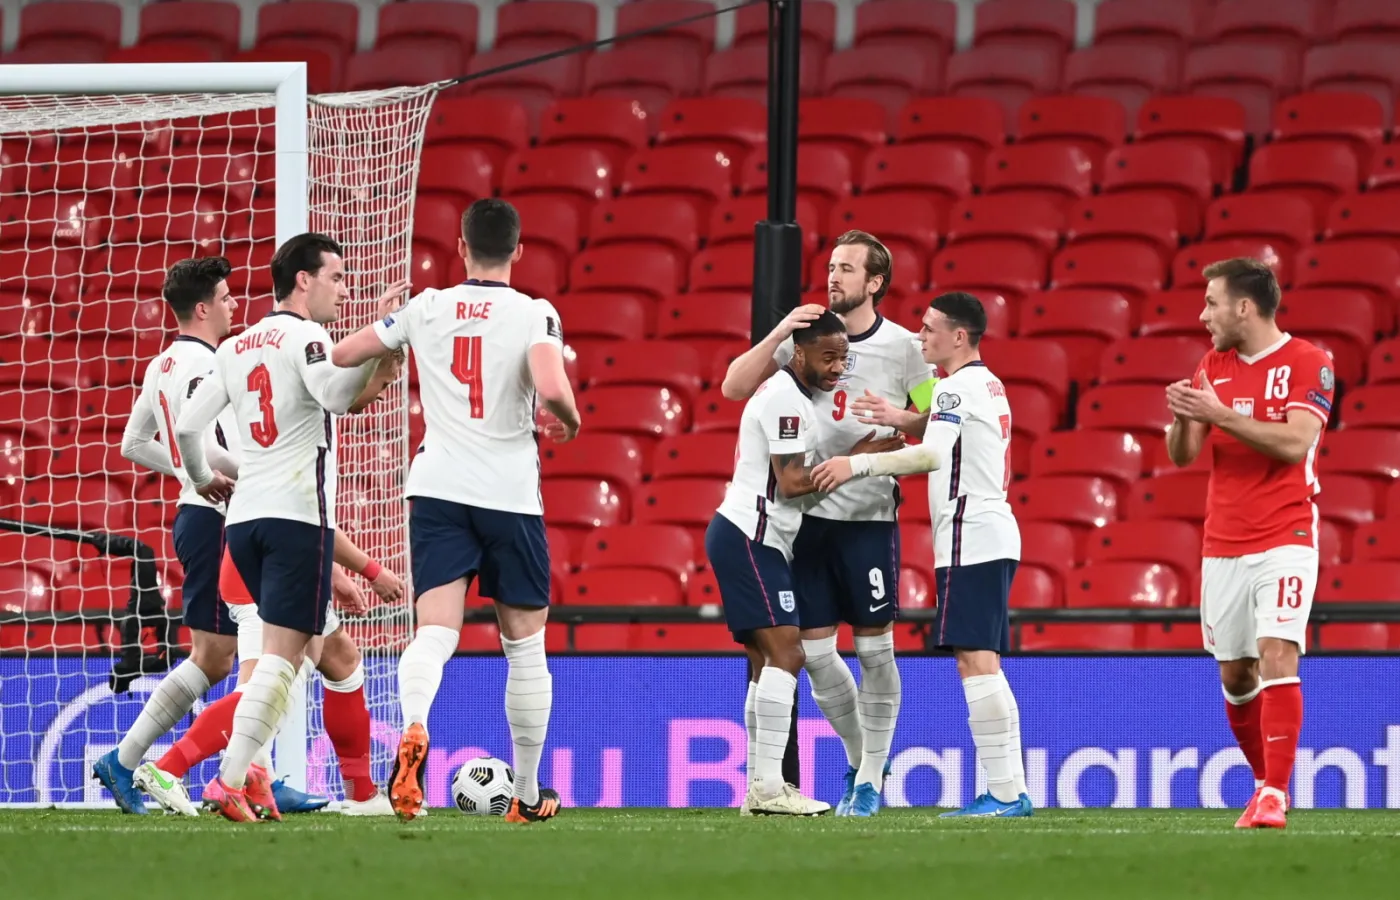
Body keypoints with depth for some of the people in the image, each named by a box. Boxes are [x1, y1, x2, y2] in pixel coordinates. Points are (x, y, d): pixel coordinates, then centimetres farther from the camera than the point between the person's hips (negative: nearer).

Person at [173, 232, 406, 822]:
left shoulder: (234, 349, 16)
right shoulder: (305, 336, -5)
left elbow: (186, 424, 15)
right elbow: (337, 395, -25)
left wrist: (202, 480, 31)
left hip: (243, 515, 8)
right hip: (298, 514, -8)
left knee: (291, 645, 19)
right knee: (282, 655, -9)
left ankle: (249, 772, 6)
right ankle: (231, 782, -18)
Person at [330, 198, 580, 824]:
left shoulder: (427, 308, 5)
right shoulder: (534, 314, -5)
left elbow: (341, 355, 11)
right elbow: (552, 388, -21)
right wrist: (569, 422, 1)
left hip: (438, 489, 2)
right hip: (510, 492, -2)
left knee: (435, 632, -9)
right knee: (525, 646, 12)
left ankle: (412, 730, -41)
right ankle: (528, 796, 19)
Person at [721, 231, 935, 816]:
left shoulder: (902, 347, -1)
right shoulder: (806, 334, 6)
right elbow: (734, 387, 1)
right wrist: (778, 336, -11)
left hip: (869, 516, -3)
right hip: (808, 512, 3)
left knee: (874, 648, -1)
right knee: (813, 648, 4)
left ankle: (872, 778, 8)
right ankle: (861, 760, 22)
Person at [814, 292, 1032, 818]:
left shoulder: (957, 387, -11)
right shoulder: (988, 385, 20)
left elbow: (931, 455, -23)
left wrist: (857, 465, -21)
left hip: (970, 538, -10)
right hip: (992, 536, 10)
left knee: (975, 661, -13)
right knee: (983, 666, 11)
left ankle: (1004, 793, -18)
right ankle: (1013, 790, 9)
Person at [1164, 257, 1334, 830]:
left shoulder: (1306, 363, -5)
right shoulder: (1213, 366, 11)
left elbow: (1295, 443, -18)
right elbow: (1182, 455, 10)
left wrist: (1221, 415, -21)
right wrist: (1182, 419, -12)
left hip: (1285, 540, -6)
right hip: (1223, 543, 6)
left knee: (1277, 657, -18)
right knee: (1234, 675, 6)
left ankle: (1274, 797, -19)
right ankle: (1265, 781, 23)